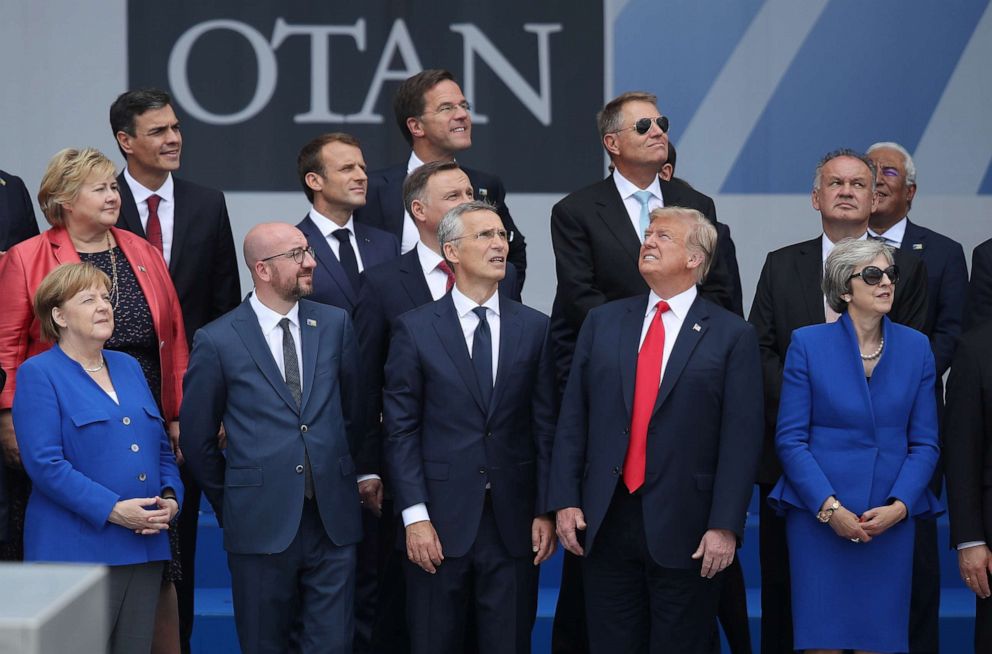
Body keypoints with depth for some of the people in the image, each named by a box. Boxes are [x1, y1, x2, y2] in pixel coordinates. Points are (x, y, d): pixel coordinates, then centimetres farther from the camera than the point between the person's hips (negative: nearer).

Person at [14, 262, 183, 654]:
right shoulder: (39, 374, -4)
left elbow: (162, 446, 21)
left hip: (144, 546, 7)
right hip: (79, 550, -7)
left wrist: (170, 497, 1)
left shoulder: (128, 367, 18)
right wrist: (112, 510, -19)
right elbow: (45, 463, -14)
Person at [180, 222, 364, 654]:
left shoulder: (335, 324, 5)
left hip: (333, 518, 2)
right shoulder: (217, 341, -4)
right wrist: (229, 503, 10)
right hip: (261, 522, -2)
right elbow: (196, 438, 4)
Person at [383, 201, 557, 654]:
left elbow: (546, 427, 5)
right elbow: (401, 429, -2)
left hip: (514, 524, 1)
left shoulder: (534, 328, 6)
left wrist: (545, 512, 0)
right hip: (441, 519, -1)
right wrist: (415, 515, -9)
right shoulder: (416, 329, 0)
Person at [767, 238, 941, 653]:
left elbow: (925, 443, 6)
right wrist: (829, 508, -13)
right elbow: (790, 439, -3)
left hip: (891, 522, 2)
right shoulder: (808, 344, -1)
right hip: (817, 517, -2)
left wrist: (899, 506, -9)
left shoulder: (915, 347, 6)